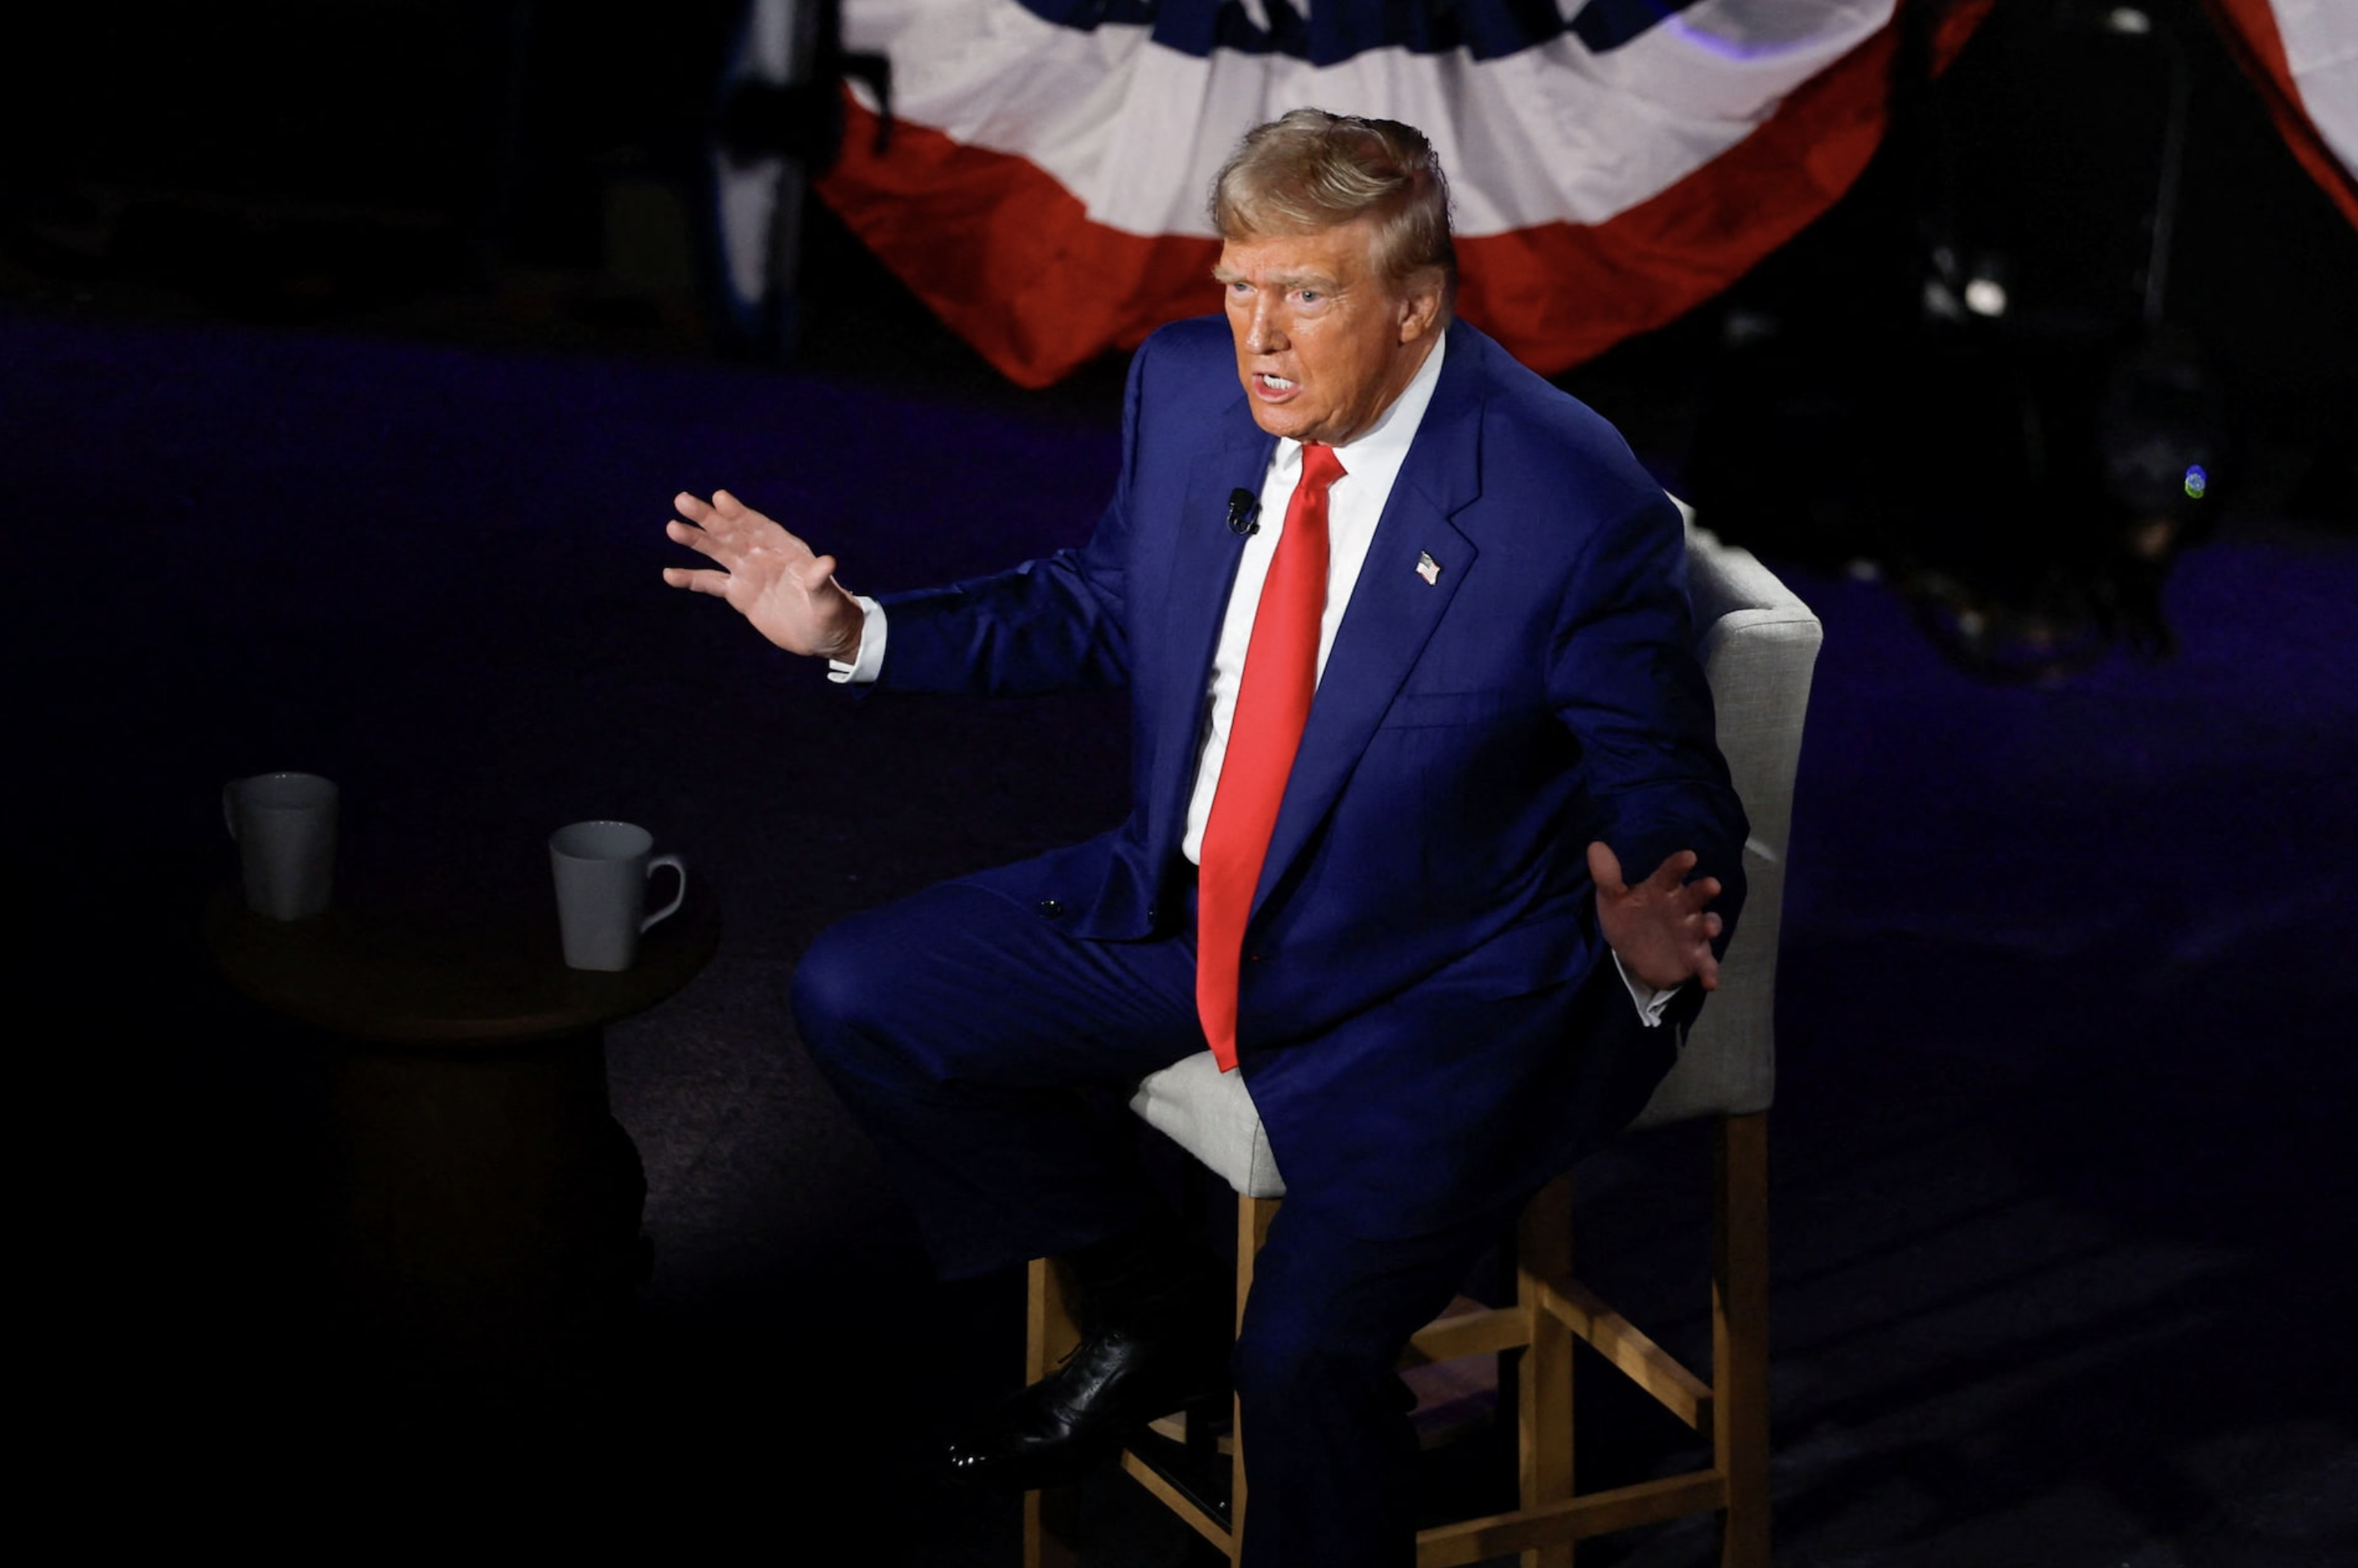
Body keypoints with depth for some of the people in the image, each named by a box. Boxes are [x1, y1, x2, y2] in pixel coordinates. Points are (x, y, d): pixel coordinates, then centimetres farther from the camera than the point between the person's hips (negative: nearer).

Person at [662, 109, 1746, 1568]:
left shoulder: (1581, 509, -24)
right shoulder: (1187, 386, -6)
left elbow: (1677, 804, -15)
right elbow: (1103, 605, 13)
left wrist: (1653, 939, -39)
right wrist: (855, 629, 2)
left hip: (1434, 995, -7)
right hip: (1186, 908, 7)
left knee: (1304, 1353, -26)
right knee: (857, 999, 5)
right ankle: (1148, 1324, 22)